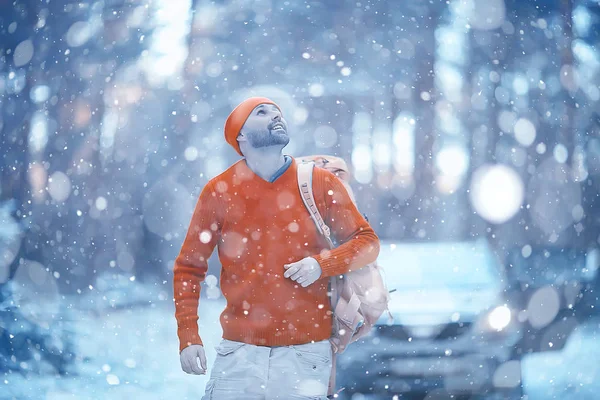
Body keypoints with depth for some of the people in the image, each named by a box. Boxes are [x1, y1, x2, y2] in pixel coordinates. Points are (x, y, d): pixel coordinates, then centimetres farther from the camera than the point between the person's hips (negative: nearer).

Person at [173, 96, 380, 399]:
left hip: (305, 352, 0)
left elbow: (367, 241, 7)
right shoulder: (220, 191, 2)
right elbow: (188, 267, 5)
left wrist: (323, 263, -12)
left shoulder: (320, 183, 3)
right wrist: (188, 337, -2)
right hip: (239, 351, 0)